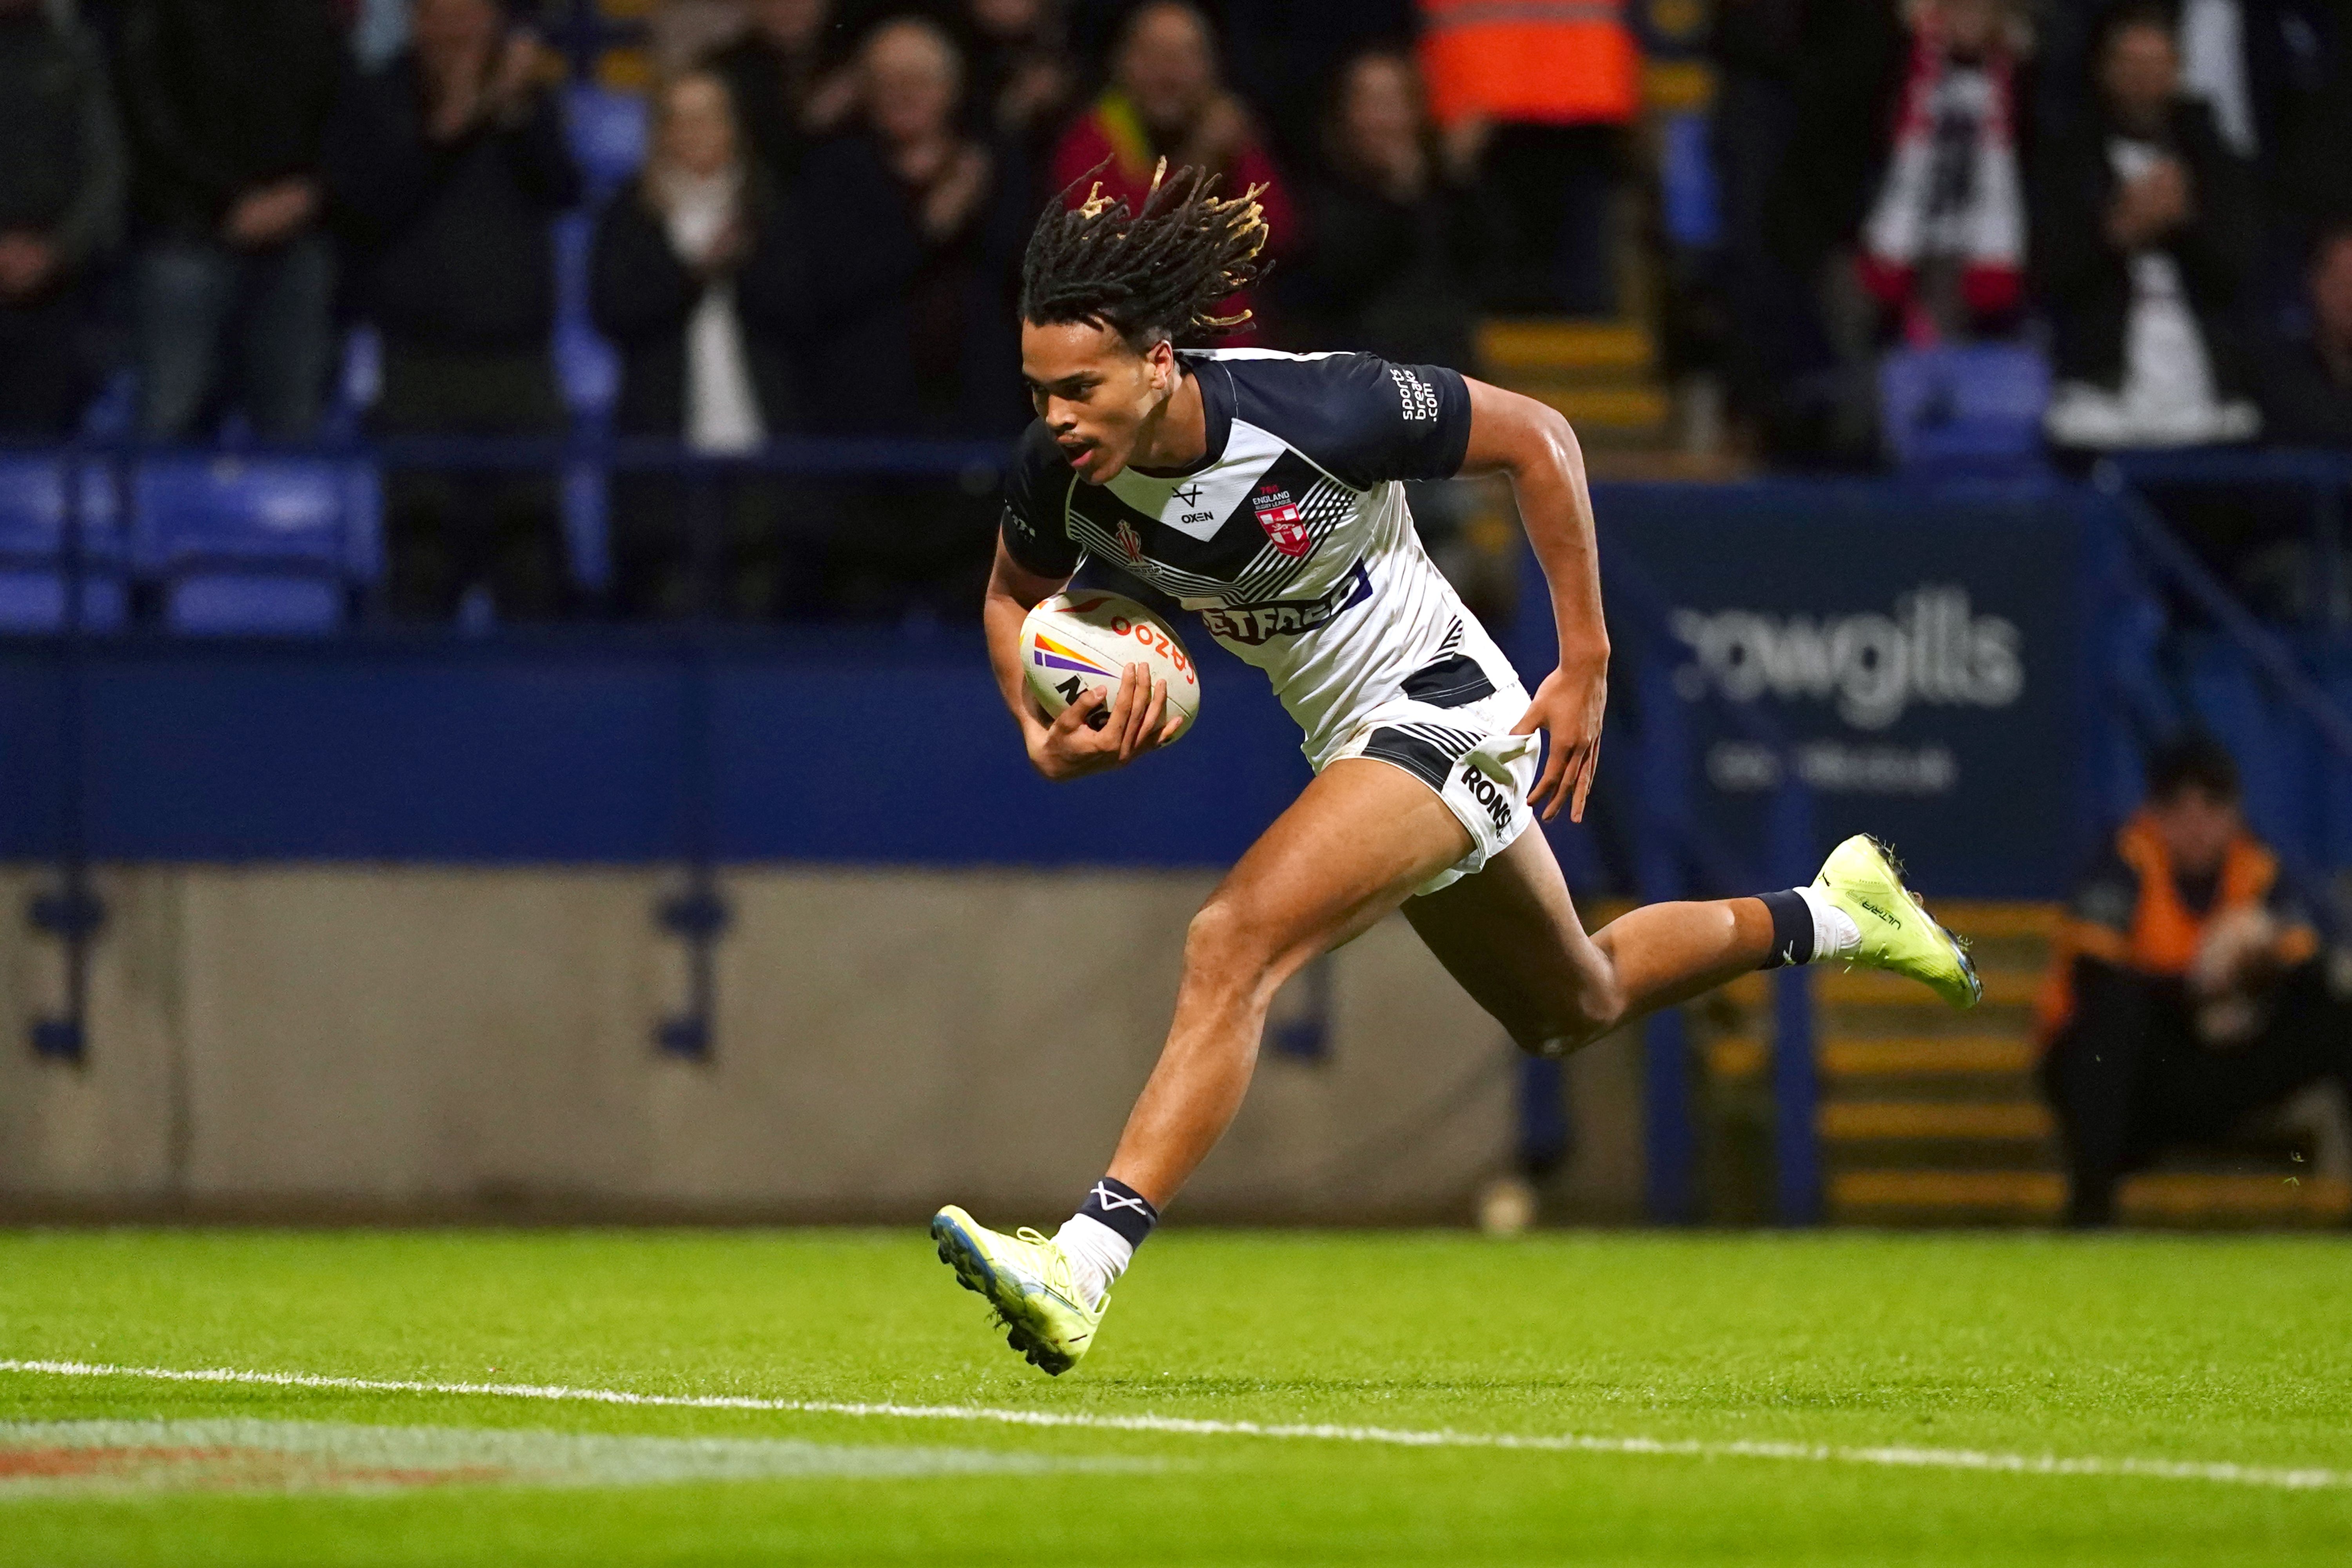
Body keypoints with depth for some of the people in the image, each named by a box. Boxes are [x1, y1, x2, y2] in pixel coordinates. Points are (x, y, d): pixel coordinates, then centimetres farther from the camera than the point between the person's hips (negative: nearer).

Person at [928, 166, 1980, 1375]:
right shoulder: (1058, 471, -17)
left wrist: (1586, 665, -13)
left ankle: (1082, 1268, -32)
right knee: (1573, 1008, 25)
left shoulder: (1316, 407, -31)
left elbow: (1536, 438, -16)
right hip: (1346, 732, 7)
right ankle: (1827, 917, 48)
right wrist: (1046, 734, -15)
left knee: (1230, 949, -27)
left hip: (1441, 708, -7)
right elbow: (1014, 596, 6)